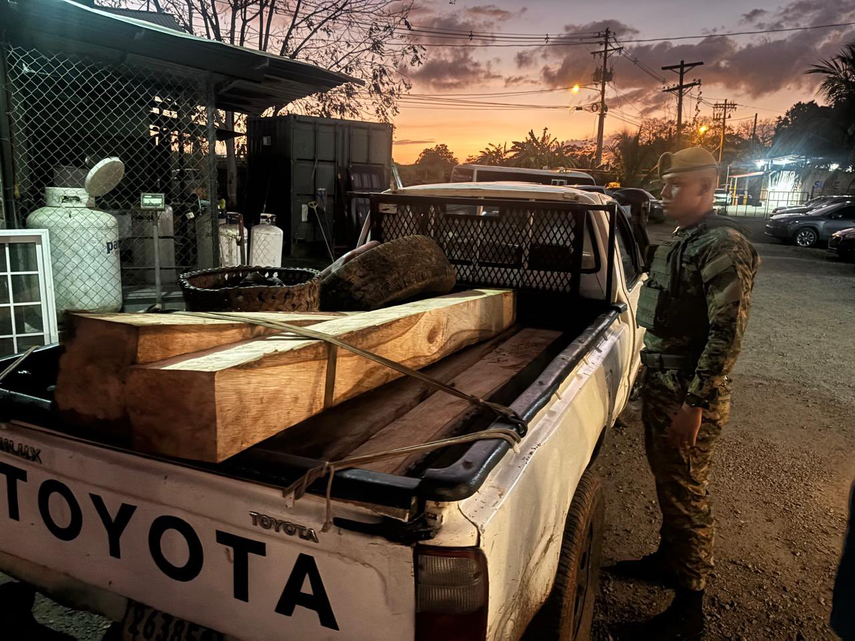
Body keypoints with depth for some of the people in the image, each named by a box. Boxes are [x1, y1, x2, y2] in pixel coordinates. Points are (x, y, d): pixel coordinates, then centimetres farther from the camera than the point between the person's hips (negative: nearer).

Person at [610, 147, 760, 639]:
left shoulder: (724, 246, -18)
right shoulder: (682, 239, 12)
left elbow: (728, 334, -22)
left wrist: (695, 404, -23)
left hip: (689, 397, -9)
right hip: (662, 386, 9)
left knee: (686, 496, 2)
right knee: (667, 483, 22)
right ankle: (669, 559, 42)